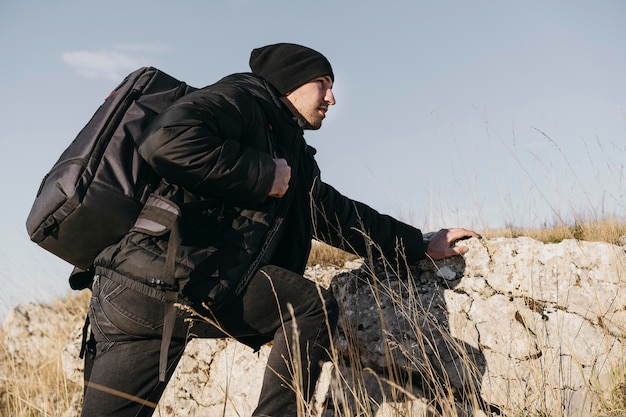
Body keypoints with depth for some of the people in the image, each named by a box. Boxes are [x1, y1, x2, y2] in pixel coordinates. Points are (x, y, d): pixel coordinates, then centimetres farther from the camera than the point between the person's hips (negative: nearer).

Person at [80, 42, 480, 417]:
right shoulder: (242, 96, -5)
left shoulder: (293, 153, 20)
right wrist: (262, 176, -14)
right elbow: (169, 141, -22)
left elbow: (336, 213, 28)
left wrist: (421, 245, 30)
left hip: (211, 284, 8)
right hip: (150, 283, -8)